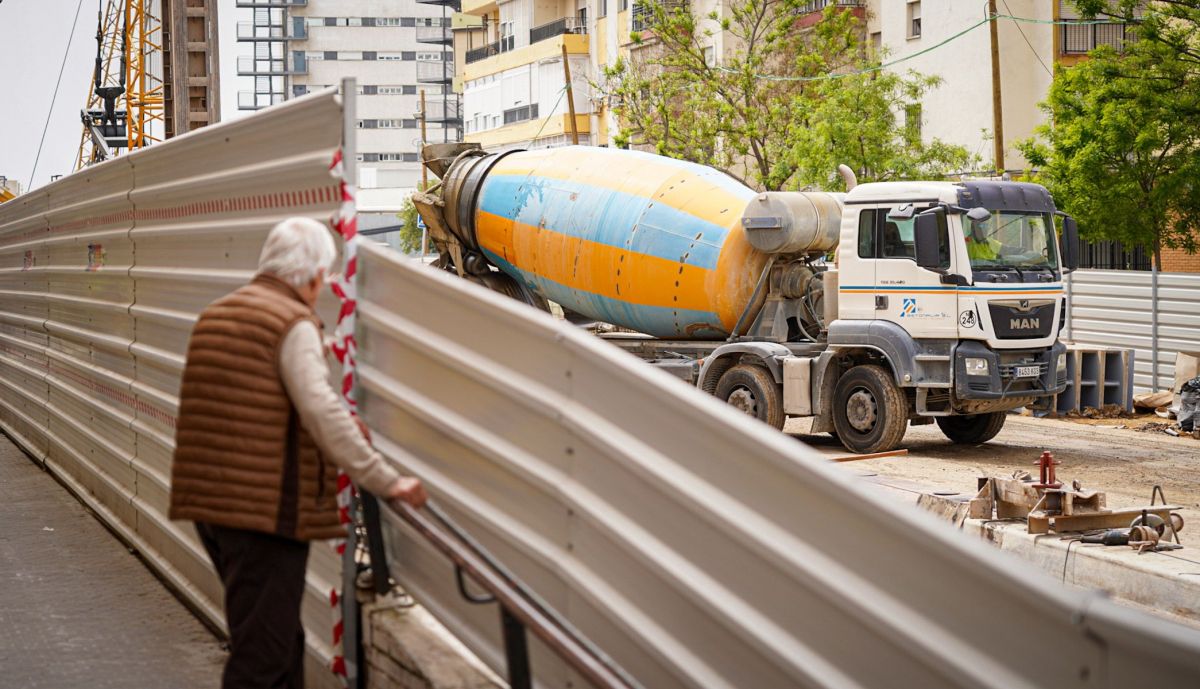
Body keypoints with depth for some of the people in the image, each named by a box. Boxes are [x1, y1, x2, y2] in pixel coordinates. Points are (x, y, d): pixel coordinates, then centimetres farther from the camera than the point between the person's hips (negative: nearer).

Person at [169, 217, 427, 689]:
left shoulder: (215, 315, 17)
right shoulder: (293, 323, -12)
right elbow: (322, 411, -19)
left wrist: (341, 432, 31)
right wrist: (386, 481, -14)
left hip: (209, 502, 9)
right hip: (265, 509, -9)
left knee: (280, 637, 21)